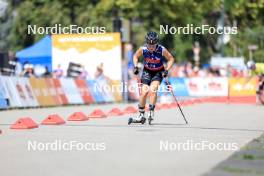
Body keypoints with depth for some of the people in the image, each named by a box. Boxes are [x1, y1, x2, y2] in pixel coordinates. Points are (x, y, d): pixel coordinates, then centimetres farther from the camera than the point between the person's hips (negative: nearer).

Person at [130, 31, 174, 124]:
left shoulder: (162, 50, -24)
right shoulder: (143, 49, -20)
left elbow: (171, 59, -8)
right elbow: (135, 56, 2)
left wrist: (166, 70, -19)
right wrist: (135, 66, -11)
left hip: (158, 72, -2)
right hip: (147, 71, 2)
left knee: (152, 90, -24)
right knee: (144, 92, -7)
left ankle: (151, 112, -16)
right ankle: (141, 115, 6)